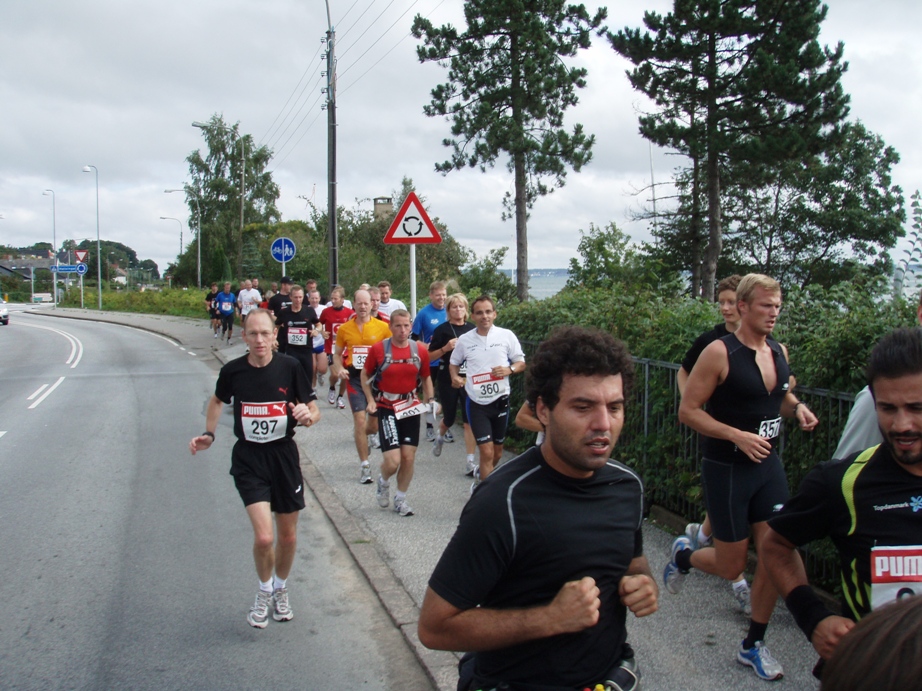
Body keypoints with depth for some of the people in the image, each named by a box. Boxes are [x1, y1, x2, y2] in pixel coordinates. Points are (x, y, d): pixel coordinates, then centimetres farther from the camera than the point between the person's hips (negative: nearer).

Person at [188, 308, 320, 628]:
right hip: (248, 460, -1)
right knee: (264, 537, -13)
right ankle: (264, 592, 17)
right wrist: (209, 434, 5)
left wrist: (307, 415, -24)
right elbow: (217, 401, 16)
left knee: (288, 536, 12)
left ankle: (280, 589, 41)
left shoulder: (289, 367, -9)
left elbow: (314, 411, -2)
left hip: (284, 457, 1)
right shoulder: (232, 371, -7)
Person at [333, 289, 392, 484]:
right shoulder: (344, 329, 4)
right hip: (355, 378, 0)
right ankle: (364, 465, 4)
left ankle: (362, 435, 46)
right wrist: (339, 369, -6)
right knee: (360, 420, -6)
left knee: (375, 423, 9)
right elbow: (337, 353, 13)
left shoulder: (382, 327, -1)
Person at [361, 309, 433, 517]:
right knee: (392, 461, -11)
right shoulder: (378, 348, -8)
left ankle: (400, 500, 24)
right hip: (386, 408, -3)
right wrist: (371, 400, -7)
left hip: (411, 407, 3)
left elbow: (426, 377, 13)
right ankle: (383, 482, 24)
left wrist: (430, 399, -1)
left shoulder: (420, 351, -1)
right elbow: (365, 376, 4)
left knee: (409, 458, 4)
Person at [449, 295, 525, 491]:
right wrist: (455, 377, -6)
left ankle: (480, 477, 45)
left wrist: (509, 369, -18)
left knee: (497, 454, 16)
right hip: (477, 403, -2)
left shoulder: (507, 335, -4)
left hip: (500, 400, 2)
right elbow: (454, 362, 15)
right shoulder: (464, 340, -1)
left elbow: (521, 363, 3)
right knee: (487, 453, -9)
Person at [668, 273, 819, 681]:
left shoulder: (779, 353, 4)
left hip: (768, 465, 6)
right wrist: (737, 435, -23)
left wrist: (797, 408, -1)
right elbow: (687, 410, -15)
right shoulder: (720, 353, -16)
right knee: (731, 566, 4)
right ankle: (683, 555, 37)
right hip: (727, 469, -6)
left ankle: (753, 646, 22)